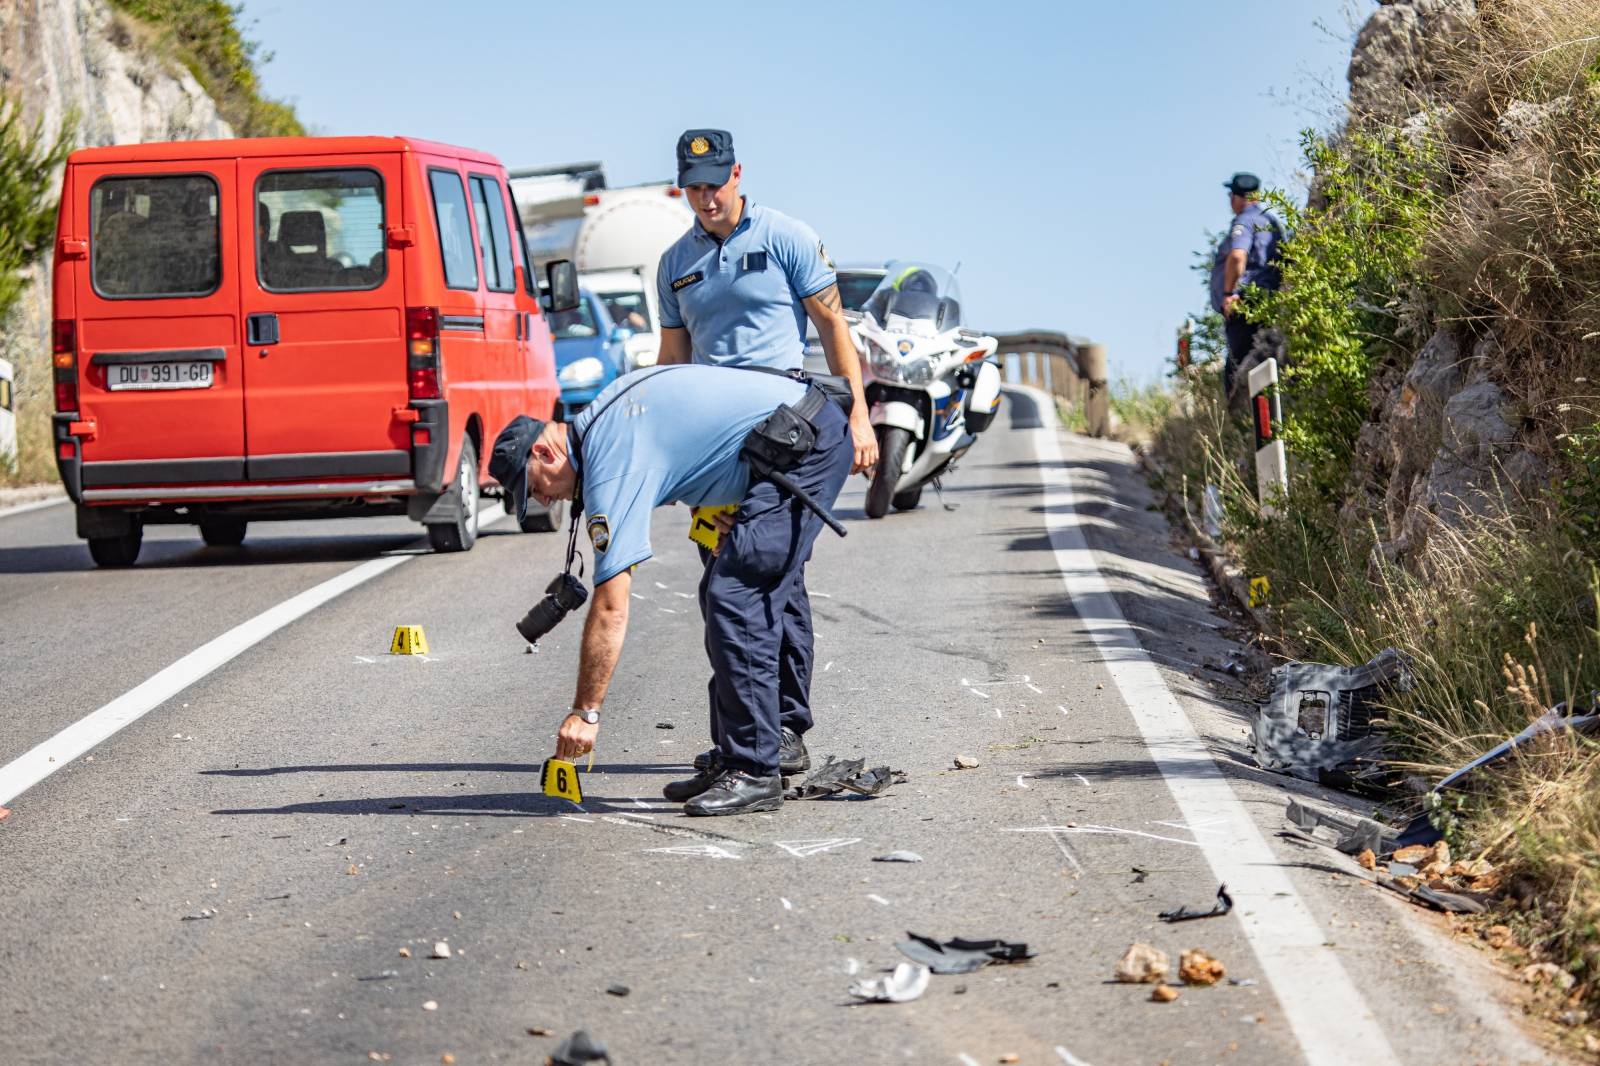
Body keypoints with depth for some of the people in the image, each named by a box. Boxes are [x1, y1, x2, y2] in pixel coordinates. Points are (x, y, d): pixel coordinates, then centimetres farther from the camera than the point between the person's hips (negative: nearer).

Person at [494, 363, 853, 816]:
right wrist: (722, 513, 11)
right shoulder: (603, 417, 12)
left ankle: (755, 774, -12)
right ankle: (734, 761, 13)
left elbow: (610, 608, -18)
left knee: (736, 602, -14)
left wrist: (585, 712, -13)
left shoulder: (612, 466, -17)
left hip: (804, 447, -11)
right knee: (724, 598, 11)